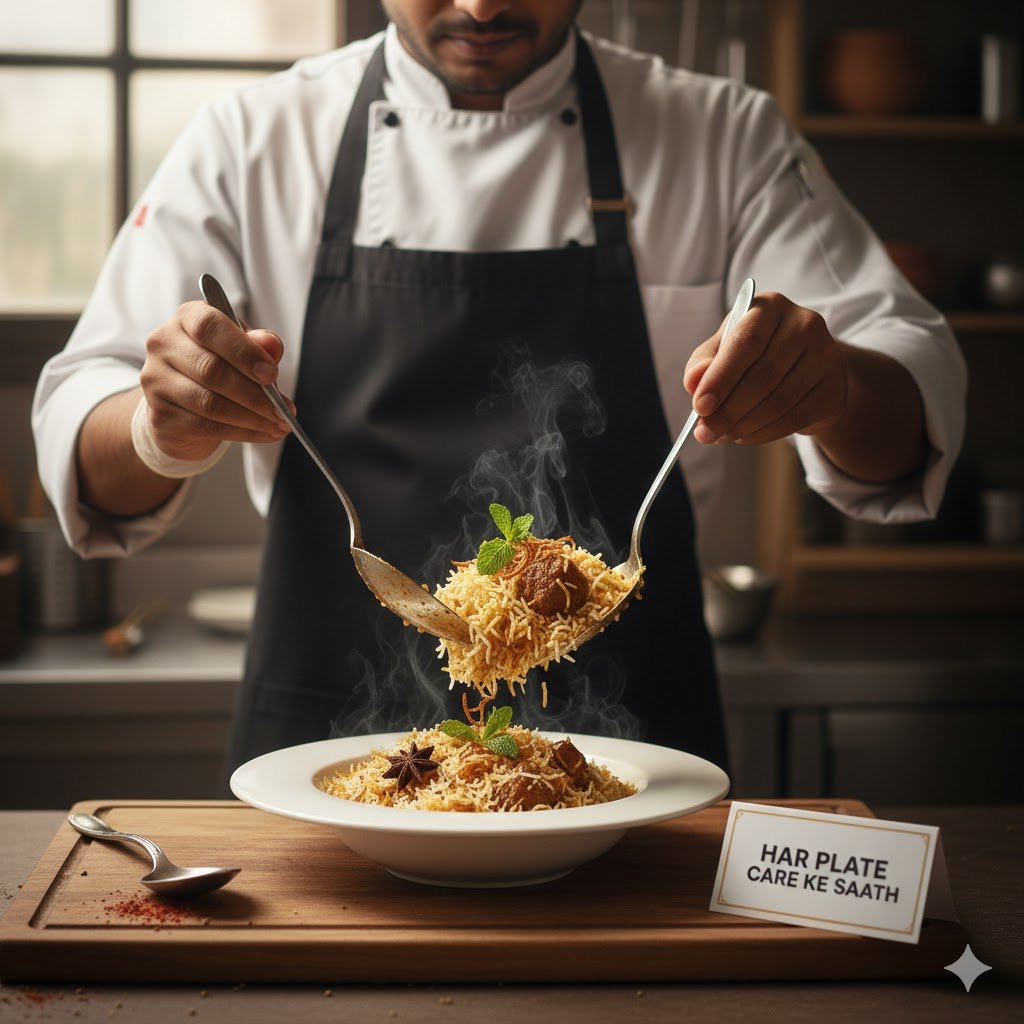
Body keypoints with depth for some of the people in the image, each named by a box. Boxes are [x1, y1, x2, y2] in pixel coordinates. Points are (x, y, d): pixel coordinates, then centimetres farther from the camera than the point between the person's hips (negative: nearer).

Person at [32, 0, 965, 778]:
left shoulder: (728, 140, 5)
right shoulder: (251, 141, 4)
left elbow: (918, 394, 1)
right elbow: (89, 457, 2)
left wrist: (831, 389, -23)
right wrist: (162, 432, -22)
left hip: (634, 767, 1)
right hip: (329, 754, 0)